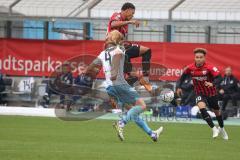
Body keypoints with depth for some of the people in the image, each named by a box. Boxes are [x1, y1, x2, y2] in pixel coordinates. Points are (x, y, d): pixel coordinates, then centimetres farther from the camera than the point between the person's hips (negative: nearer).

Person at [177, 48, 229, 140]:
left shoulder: (209, 68, -23)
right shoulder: (190, 68, -13)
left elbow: (219, 78, -29)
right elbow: (183, 76, 6)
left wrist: (212, 84, -47)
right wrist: (179, 87, 2)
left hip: (211, 93, -1)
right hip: (199, 93, 1)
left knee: (216, 111, 14)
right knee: (202, 108, -27)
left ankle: (221, 129, 43)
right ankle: (214, 129, -21)